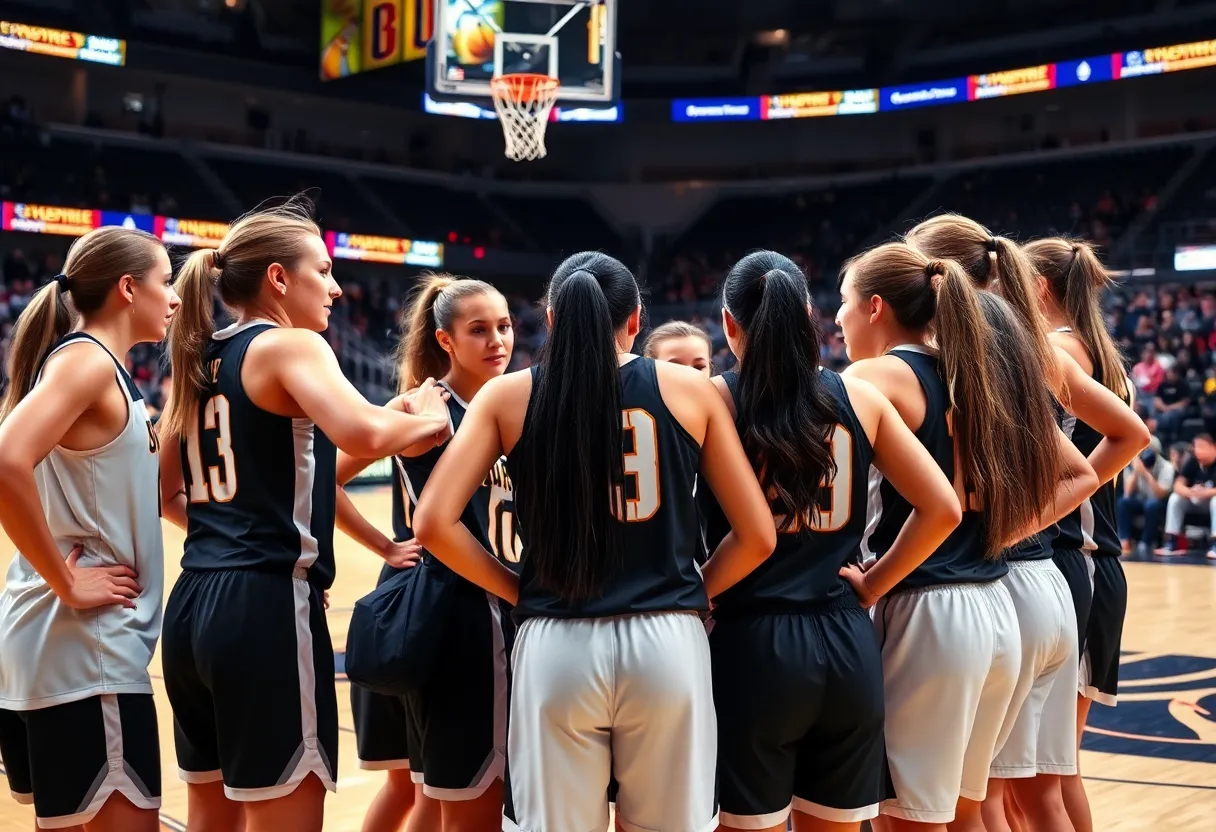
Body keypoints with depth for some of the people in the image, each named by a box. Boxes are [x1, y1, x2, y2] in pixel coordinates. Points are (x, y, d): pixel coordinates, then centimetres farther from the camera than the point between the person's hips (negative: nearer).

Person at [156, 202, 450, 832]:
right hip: (266, 605, -8)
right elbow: (364, 434, -26)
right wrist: (429, 419, -8)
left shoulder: (198, 359, 16)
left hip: (194, 605, 8)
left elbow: (168, 494, 23)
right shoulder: (290, 345, -7)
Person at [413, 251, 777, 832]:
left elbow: (434, 524, -3)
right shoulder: (691, 390, 5)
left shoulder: (507, 396, 5)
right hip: (667, 644, 0)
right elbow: (757, 535, 4)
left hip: (556, 647, 0)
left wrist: (521, 591, 8)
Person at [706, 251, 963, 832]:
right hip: (847, 646, 4)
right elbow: (942, 509, 4)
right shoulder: (859, 398, 6)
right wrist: (873, 584, 9)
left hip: (752, 646, -4)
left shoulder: (717, 398, -5)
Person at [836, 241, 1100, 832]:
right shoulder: (980, 370, 13)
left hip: (929, 611, -8)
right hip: (996, 609, 8)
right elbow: (1078, 476, 19)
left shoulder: (878, 376, -8)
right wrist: (1002, 534, 12)